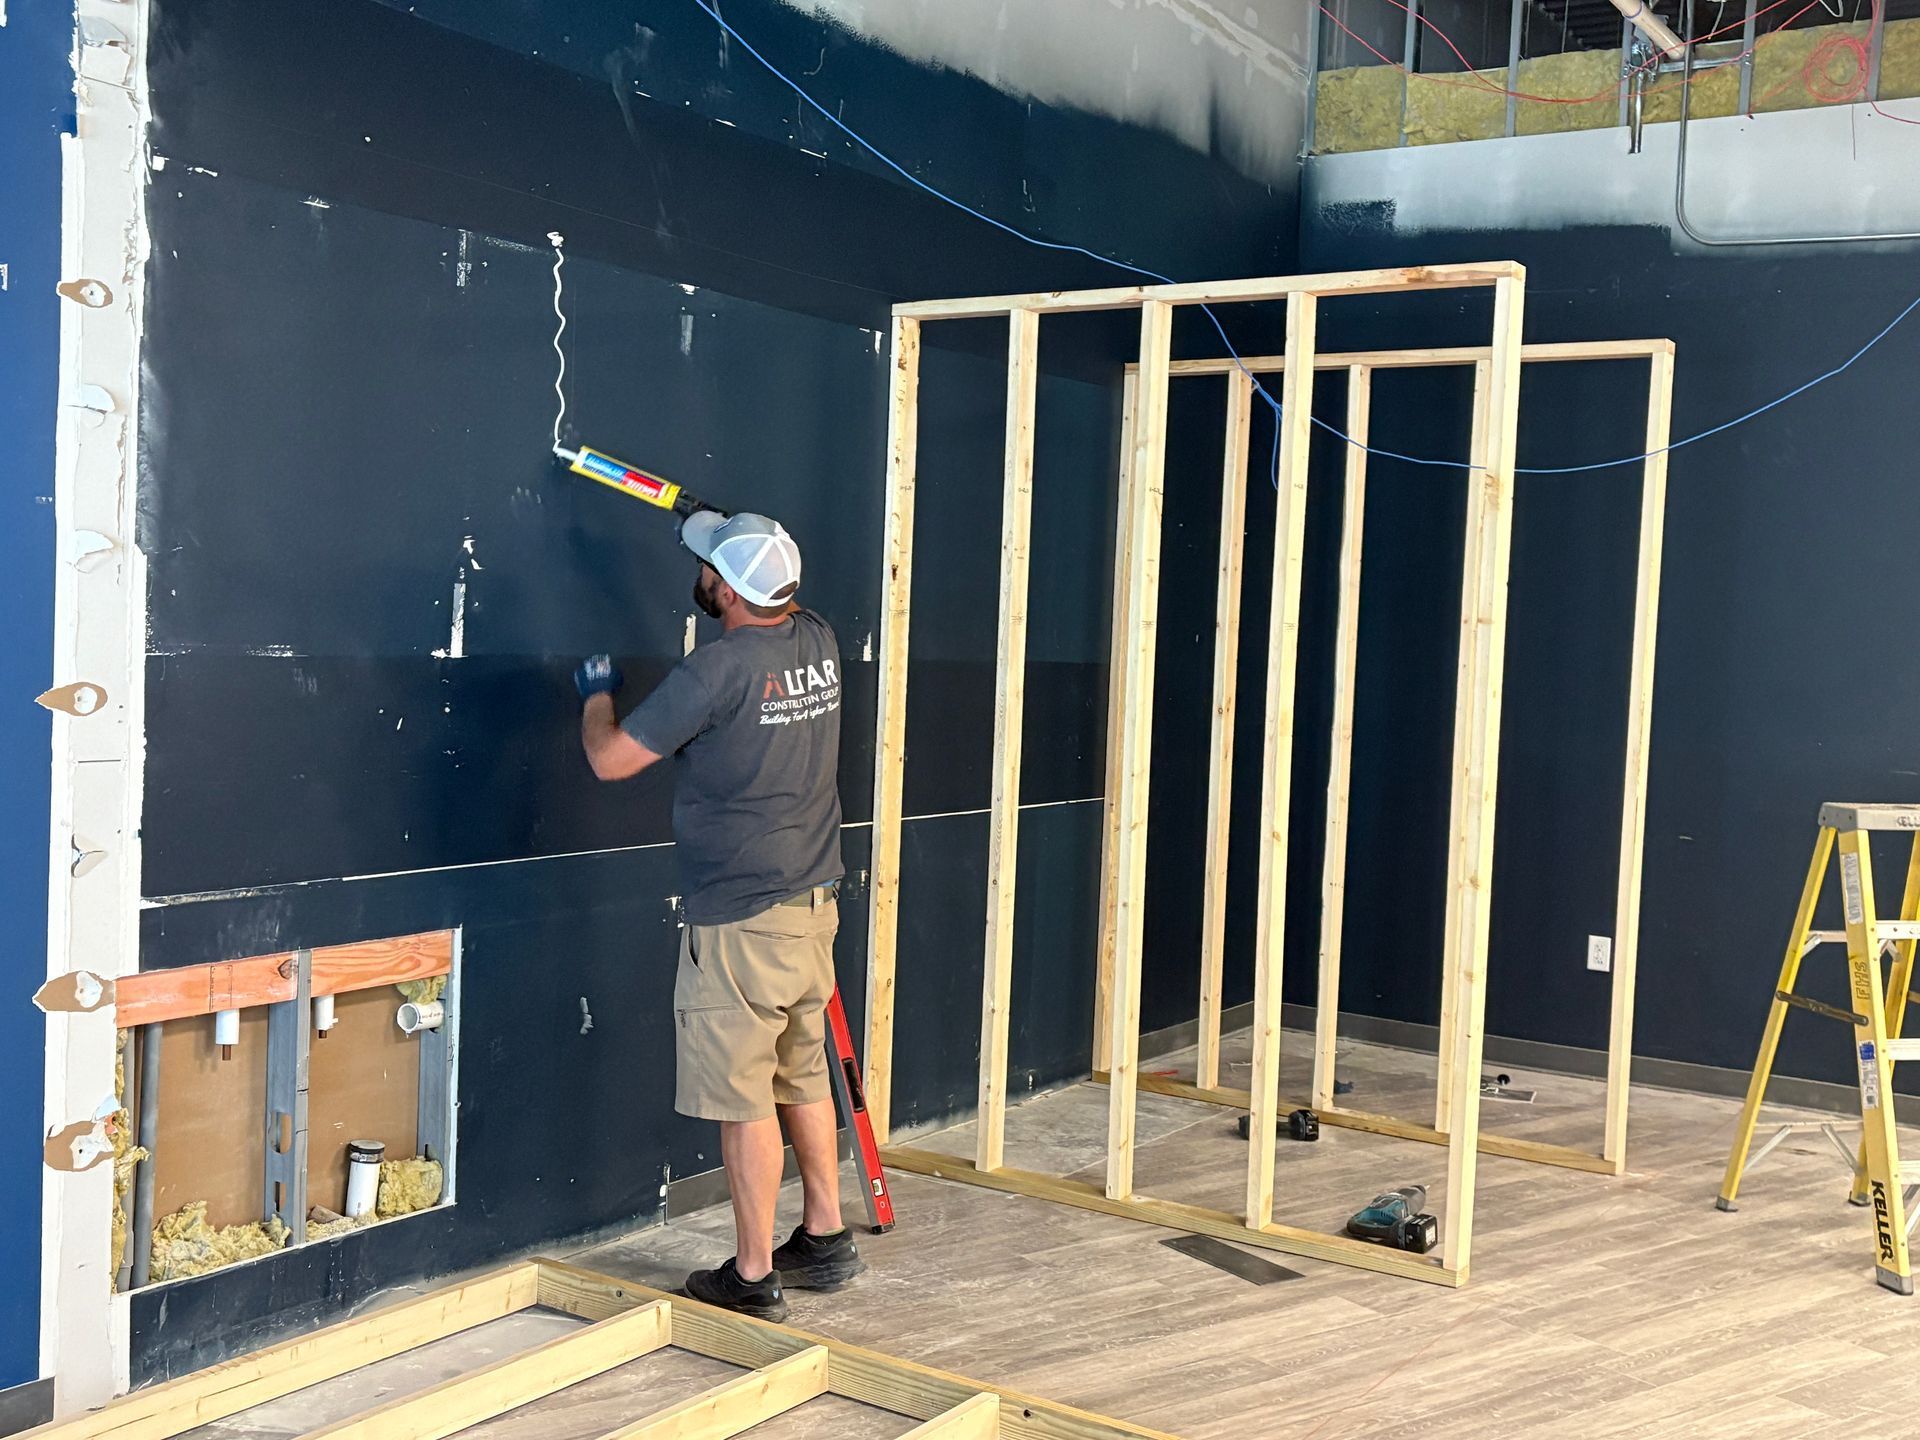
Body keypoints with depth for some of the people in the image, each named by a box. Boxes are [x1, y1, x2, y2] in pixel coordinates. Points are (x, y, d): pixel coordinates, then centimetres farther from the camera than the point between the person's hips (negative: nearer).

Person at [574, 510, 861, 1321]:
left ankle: (753, 1277, 12)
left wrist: (597, 695, 7)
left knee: (744, 1098, 2)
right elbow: (777, 608, 30)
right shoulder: (820, 643, 2)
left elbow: (610, 760, -13)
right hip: (814, 904, 8)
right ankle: (825, 1239, 30)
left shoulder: (718, 668, -20)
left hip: (741, 920, -8)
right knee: (803, 1077, 19)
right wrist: (718, 533, 32)